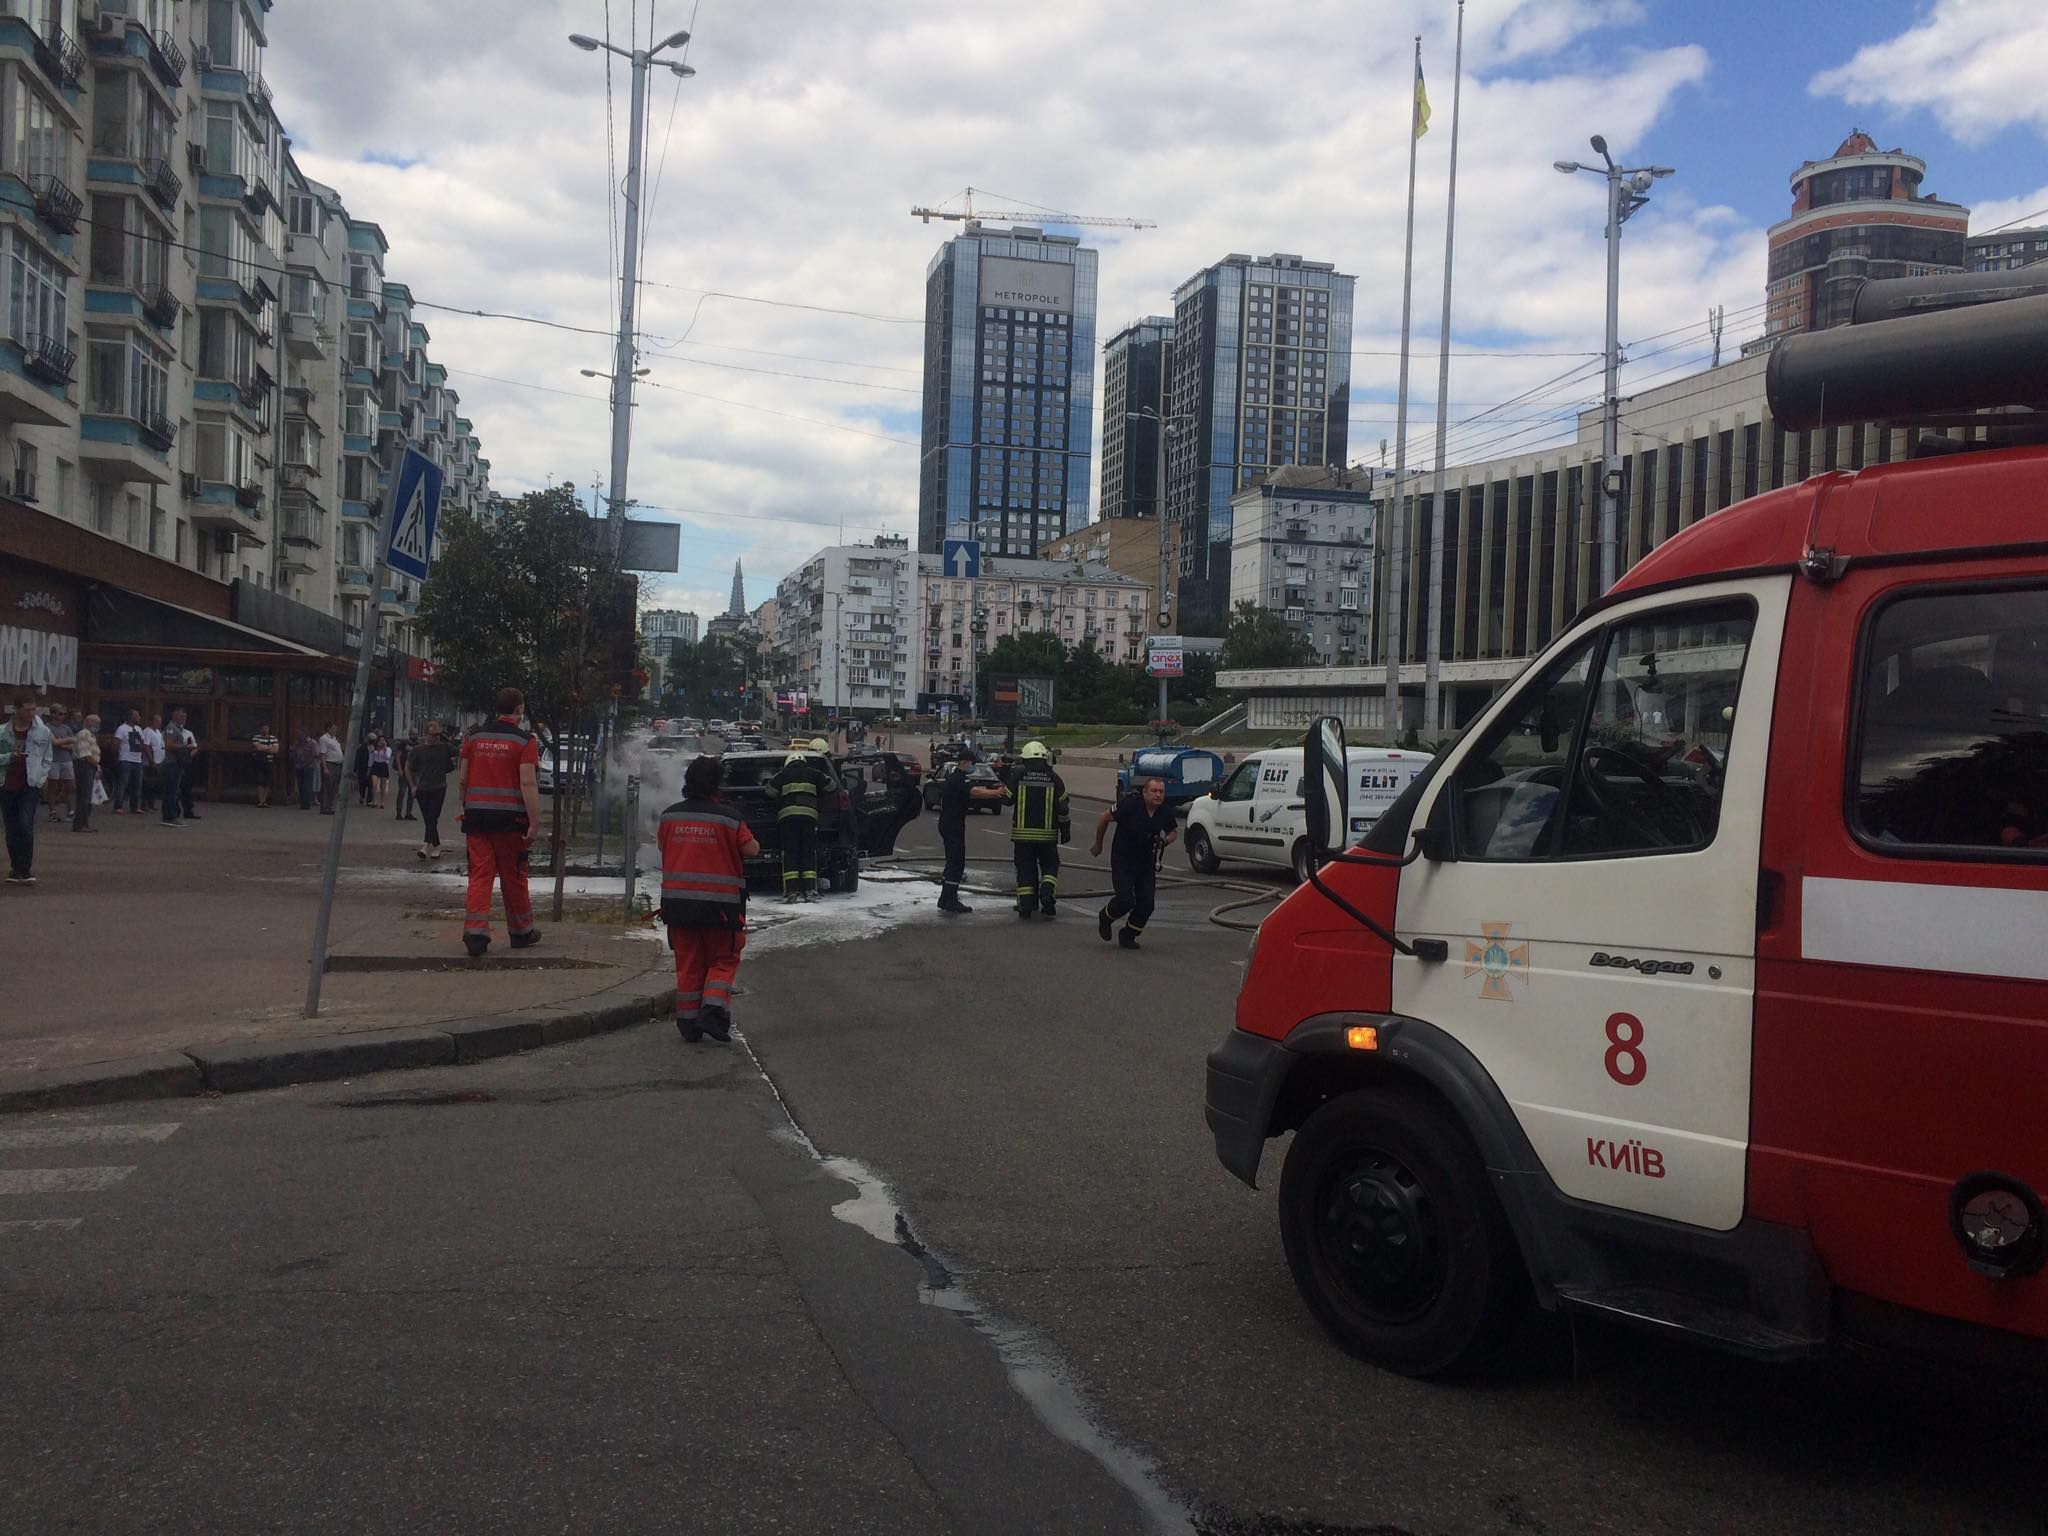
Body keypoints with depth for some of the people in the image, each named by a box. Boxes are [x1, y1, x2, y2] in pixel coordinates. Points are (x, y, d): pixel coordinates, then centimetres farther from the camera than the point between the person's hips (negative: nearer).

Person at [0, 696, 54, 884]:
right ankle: (16, 869, 19)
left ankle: (25, 870, -10)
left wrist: (42, 778, -2)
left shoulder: (43, 732, 2)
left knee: (25, 825, -16)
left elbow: (47, 759, 10)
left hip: (31, 785, -2)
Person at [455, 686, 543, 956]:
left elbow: (462, 780, 10)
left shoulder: (475, 736, 8)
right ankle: (521, 931, 22)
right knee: (513, 876, 9)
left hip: (476, 814, 3)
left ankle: (475, 932, -7)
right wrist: (535, 823, -14)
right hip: (509, 817, -3)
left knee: (480, 873, 4)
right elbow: (528, 783, -14)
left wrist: (465, 808, 23)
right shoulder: (525, 740, -6)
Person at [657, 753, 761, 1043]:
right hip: (719, 903, -4)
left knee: (688, 964, 13)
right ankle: (713, 1010, -7)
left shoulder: (669, 816, 2)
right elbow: (751, 850, -4)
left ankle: (688, 1021, 13)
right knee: (724, 960, 10)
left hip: (677, 900, 4)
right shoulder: (730, 818, -10)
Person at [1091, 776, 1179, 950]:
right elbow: (1104, 818, -7)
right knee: (1126, 900, -16)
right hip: (1122, 862, -5)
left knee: (1147, 904, -2)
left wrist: (1165, 840, -9)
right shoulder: (1130, 805, -20)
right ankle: (1105, 918, 17)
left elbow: (1173, 832, 15)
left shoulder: (1165, 813, -5)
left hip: (1147, 864, 5)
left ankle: (1128, 936, 21)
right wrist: (1098, 844, 3)